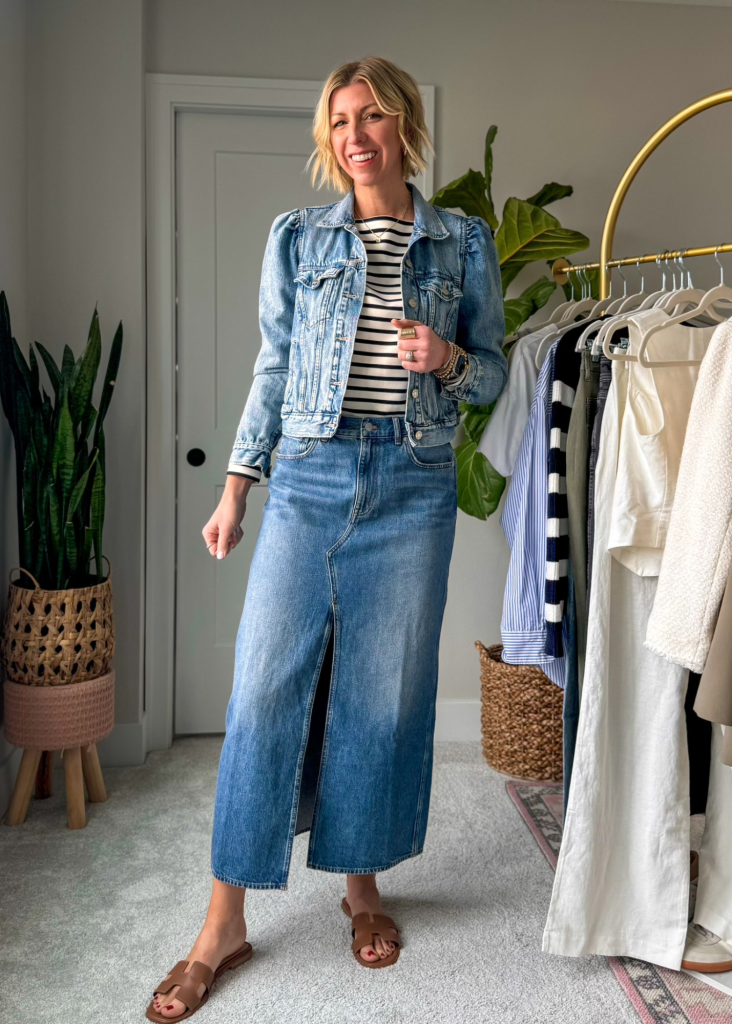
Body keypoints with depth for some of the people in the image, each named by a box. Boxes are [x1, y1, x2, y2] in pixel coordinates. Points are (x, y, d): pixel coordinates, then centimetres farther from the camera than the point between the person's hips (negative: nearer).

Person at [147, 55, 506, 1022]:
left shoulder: (464, 241, 8)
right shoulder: (297, 236, 9)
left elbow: (494, 372, 11)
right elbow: (272, 370, 10)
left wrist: (448, 359, -12)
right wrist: (235, 487, 7)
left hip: (413, 484, 0)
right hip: (309, 476, 0)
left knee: (385, 690, 6)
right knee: (266, 687, -3)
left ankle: (362, 883, 28)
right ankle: (225, 923, 10)